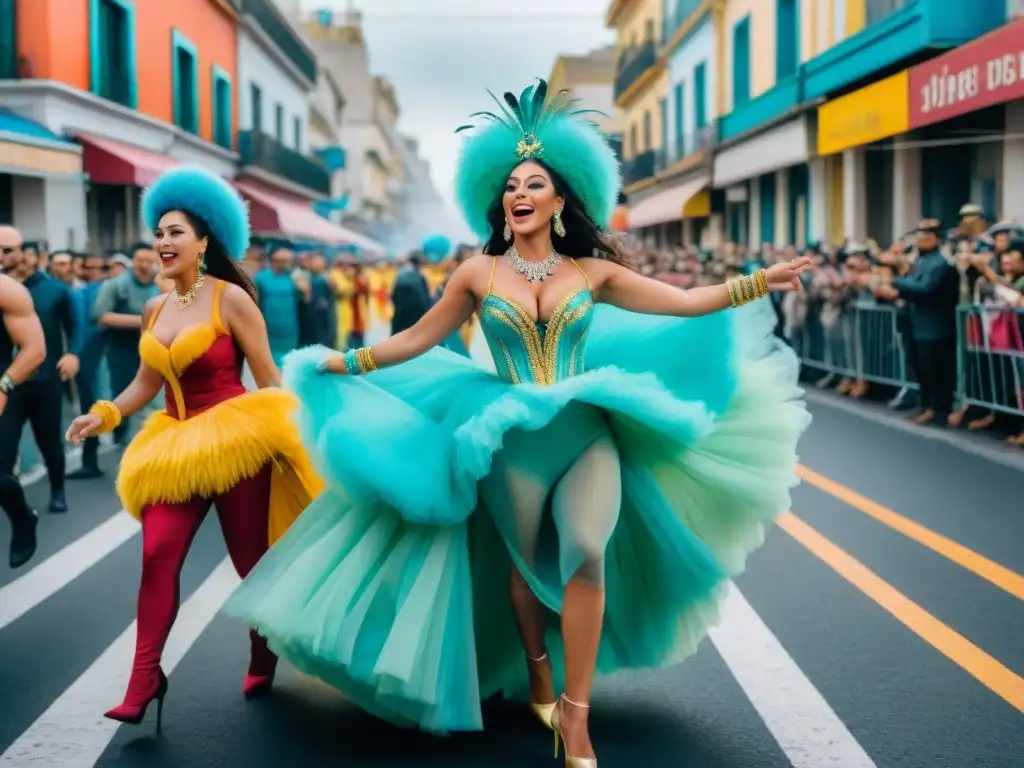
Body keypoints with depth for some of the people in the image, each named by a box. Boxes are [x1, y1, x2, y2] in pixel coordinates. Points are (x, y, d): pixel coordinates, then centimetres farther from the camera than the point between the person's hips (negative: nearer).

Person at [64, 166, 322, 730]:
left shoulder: (230, 298, -9)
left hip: (235, 441, -5)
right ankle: (145, 677, -7)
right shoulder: (153, 310, 8)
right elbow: (146, 383, 12)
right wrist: (105, 414, -4)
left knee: (252, 561, 7)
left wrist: (277, 437, -6)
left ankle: (262, 662, 29)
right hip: (176, 445, 5)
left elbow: (268, 379, -6)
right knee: (157, 553, -12)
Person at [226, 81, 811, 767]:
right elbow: (417, 340, 8)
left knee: (587, 550, -21)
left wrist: (759, 282, -3)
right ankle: (538, 676, 39)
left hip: (588, 432, 0)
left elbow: (685, 303, 3)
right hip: (513, 441, 0)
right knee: (526, 562, 11)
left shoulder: (593, 271, 4)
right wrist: (344, 363, 6)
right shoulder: (480, 272, 2)